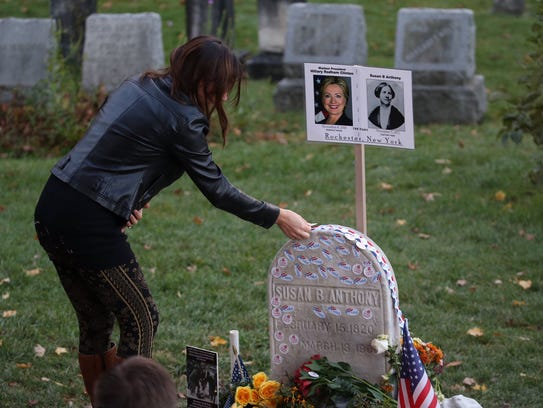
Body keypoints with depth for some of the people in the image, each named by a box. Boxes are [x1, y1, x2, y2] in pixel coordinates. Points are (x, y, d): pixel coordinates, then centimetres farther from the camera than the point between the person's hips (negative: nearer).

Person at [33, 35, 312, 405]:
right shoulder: (181, 118, -13)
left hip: (52, 208, 8)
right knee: (141, 321, 5)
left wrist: (130, 199, 5)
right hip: (88, 224, -8)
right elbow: (215, 188, -6)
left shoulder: (139, 85, 12)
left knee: (96, 323, 18)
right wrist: (278, 217, 2)